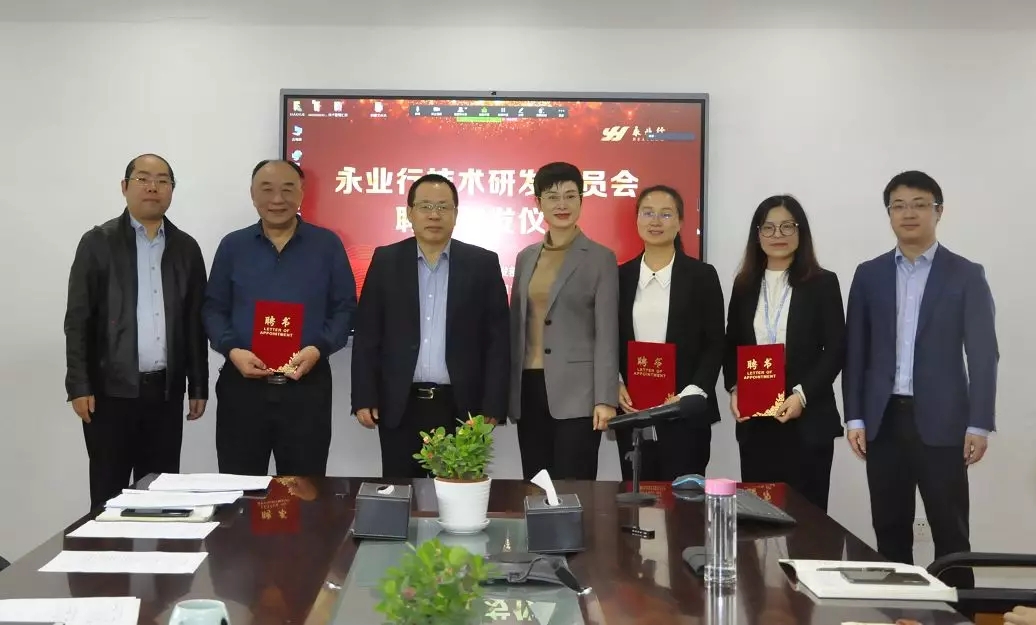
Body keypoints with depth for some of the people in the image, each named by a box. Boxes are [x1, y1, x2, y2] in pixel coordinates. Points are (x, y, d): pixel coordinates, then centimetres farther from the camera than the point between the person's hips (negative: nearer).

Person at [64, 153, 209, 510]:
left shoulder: (186, 248, 9)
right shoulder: (98, 243, 0)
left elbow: (195, 322, 10)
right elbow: (77, 319, -3)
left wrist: (198, 386, 8)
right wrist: (79, 386, -9)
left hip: (166, 390, 3)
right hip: (111, 389, -3)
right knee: (109, 492, 2)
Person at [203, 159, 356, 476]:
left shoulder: (327, 244, 4)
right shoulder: (232, 246, 8)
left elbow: (345, 308, 3)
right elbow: (213, 308, 8)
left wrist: (318, 348, -13)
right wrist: (232, 350, -10)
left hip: (308, 384, -1)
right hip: (242, 383, 1)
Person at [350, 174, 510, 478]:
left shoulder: (483, 263, 2)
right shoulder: (386, 261, 5)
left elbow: (497, 340, 0)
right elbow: (367, 336, 4)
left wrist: (492, 406, -5)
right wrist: (364, 398, -2)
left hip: (462, 407, -1)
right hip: (399, 406, 1)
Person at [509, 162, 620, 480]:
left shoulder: (601, 258, -2)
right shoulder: (526, 257, 13)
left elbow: (607, 333, -7)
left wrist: (605, 399, -13)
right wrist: (507, 389, 12)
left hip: (576, 392, -5)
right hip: (529, 389, 5)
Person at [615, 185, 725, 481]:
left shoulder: (702, 275, 2)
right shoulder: (621, 276, 10)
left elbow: (715, 345, -1)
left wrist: (690, 394, -12)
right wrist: (615, 386, -4)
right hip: (632, 415, 3)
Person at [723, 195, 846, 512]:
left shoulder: (822, 283, 1)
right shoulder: (744, 284, 11)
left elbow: (835, 350, -3)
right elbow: (731, 346, 14)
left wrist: (802, 395, -14)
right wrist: (734, 390, -3)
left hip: (807, 420, -3)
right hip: (753, 421, 3)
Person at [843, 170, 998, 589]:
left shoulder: (966, 275, 1)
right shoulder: (869, 275, 8)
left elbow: (983, 355, -3)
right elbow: (855, 351, 8)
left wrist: (979, 424, -9)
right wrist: (854, 417, 1)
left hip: (941, 421, -3)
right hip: (884, 419, 3)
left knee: (950, 532, 2)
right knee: (890, 530, 9)